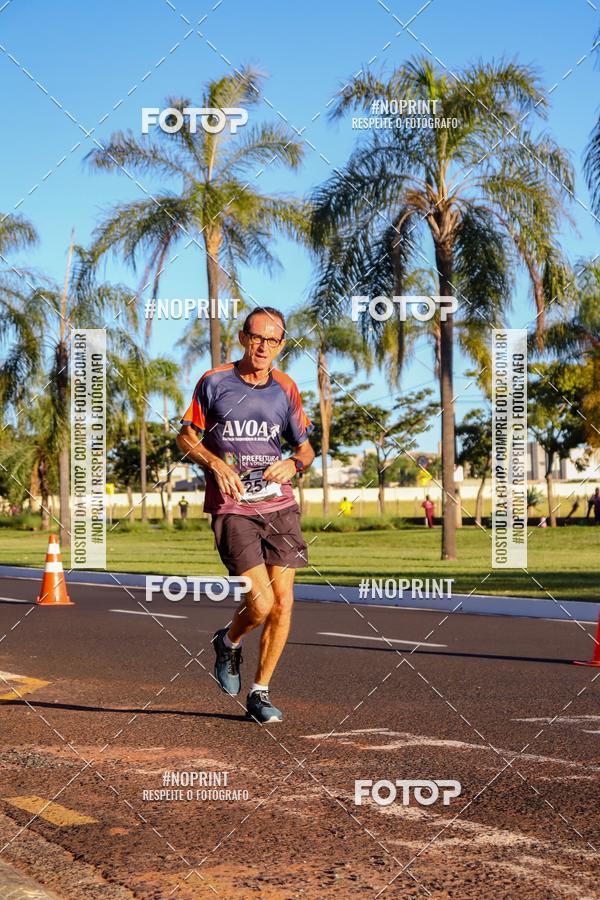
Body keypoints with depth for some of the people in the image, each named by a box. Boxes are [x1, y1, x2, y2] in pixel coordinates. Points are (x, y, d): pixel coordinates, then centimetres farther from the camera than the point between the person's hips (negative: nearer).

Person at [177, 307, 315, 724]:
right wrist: (215, 463, -12)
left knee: (283, 601, -1)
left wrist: (294, 464, -7)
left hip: (279, 504, 4)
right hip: (231, 507, -4)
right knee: (261, 604, -14)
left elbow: (306, 447, 16)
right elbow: (186, 436, 6)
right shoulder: (214, 382, -1)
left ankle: (260, 693, 15)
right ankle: (228, 642, 21)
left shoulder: (286, 389, 8)